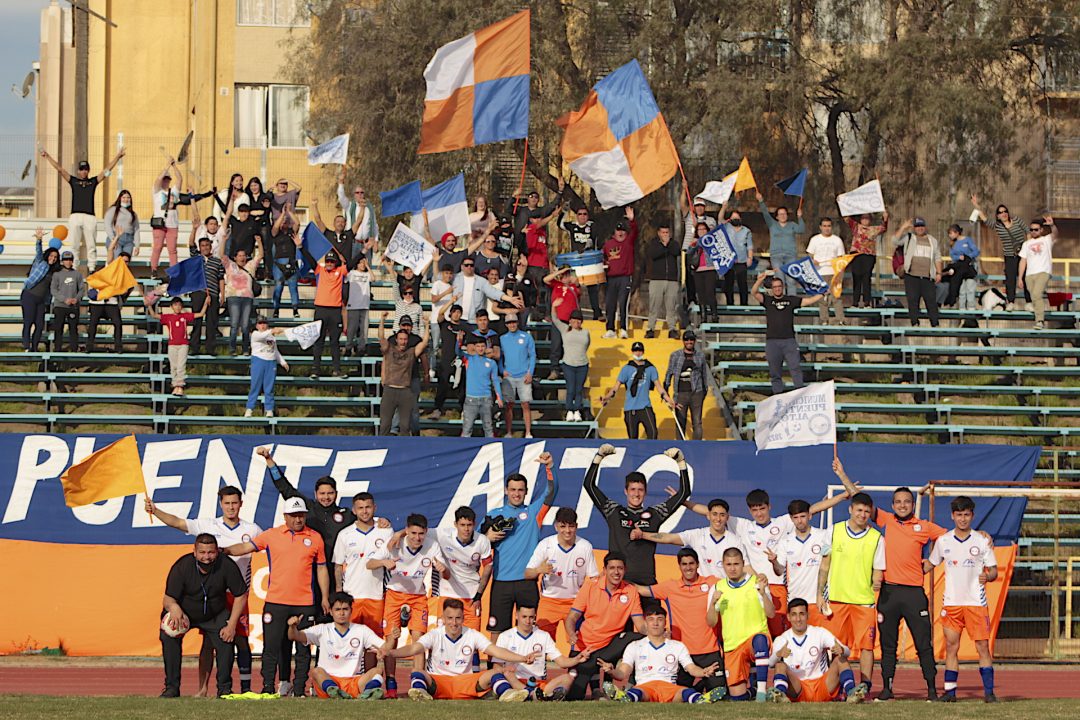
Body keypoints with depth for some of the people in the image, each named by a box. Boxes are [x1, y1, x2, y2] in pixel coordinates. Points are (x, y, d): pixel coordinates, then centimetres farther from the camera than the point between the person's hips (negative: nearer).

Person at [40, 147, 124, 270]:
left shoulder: (93, 181, 15)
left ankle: (92, 268, 4)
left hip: (90, 217, 1)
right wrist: (48, 157, 6)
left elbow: (107, 170, 15)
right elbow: (59, 169, 10)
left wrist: (117, 157, 12)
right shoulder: (73, 181, 13)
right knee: (73, 245, -3)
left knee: (91, 245, 2)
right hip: (75, 216, -1)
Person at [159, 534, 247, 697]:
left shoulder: (226, 566, -21)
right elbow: (168, 599, -25)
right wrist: (174, 608, -51)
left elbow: (241, 595, -11)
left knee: (226, 640, -21)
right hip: (184, 613, -1)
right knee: (169, 636, -24)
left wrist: (231, 625, -18)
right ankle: (172, 687, -15)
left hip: (215, 615, 1)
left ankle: (224, 688, -5)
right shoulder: (181, 567, -25)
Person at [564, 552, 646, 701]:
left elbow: (640, 624, -4)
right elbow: (571, 617, -6)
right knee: (574, 696, -13)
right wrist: (571, 635, -28)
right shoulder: (590, 586, -7)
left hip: (611, 645, 2)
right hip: (584, 647, -2)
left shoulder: (630, 591, -3)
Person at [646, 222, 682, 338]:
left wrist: (668, 243, -8)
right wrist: (663, 245, -8)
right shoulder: (653, 243, 10)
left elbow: (677, 252, -5)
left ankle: (672, 329, 2)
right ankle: (651, 329, -2)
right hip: (656, 280, -1)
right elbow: (653, 254, -9)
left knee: (671, 307, -1)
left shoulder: (673, 244, 15)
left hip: (672, 280, 1)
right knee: (654, 306, -5)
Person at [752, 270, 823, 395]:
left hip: (789, 340, 0)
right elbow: (754, 293, -4)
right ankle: (777, 393, 5)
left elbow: (809, 301, 15)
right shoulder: (768, 300, 10)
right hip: (772, 341, 0)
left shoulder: (790, 300, 13)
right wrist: (760, 280, -20)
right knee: (775, 372, 2)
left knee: (795, 367, -10)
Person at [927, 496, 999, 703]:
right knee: (951, 647, 2)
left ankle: (989, 691, -3)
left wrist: (987, 577, -18)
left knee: (983, 646, -5)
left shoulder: (982, 542, 1)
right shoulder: (943, 541, 6)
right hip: (951, 602, 2)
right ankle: (950, 691, 7)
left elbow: (993, 571, 4)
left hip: (976, 602, -2)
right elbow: (931, 563, 19)